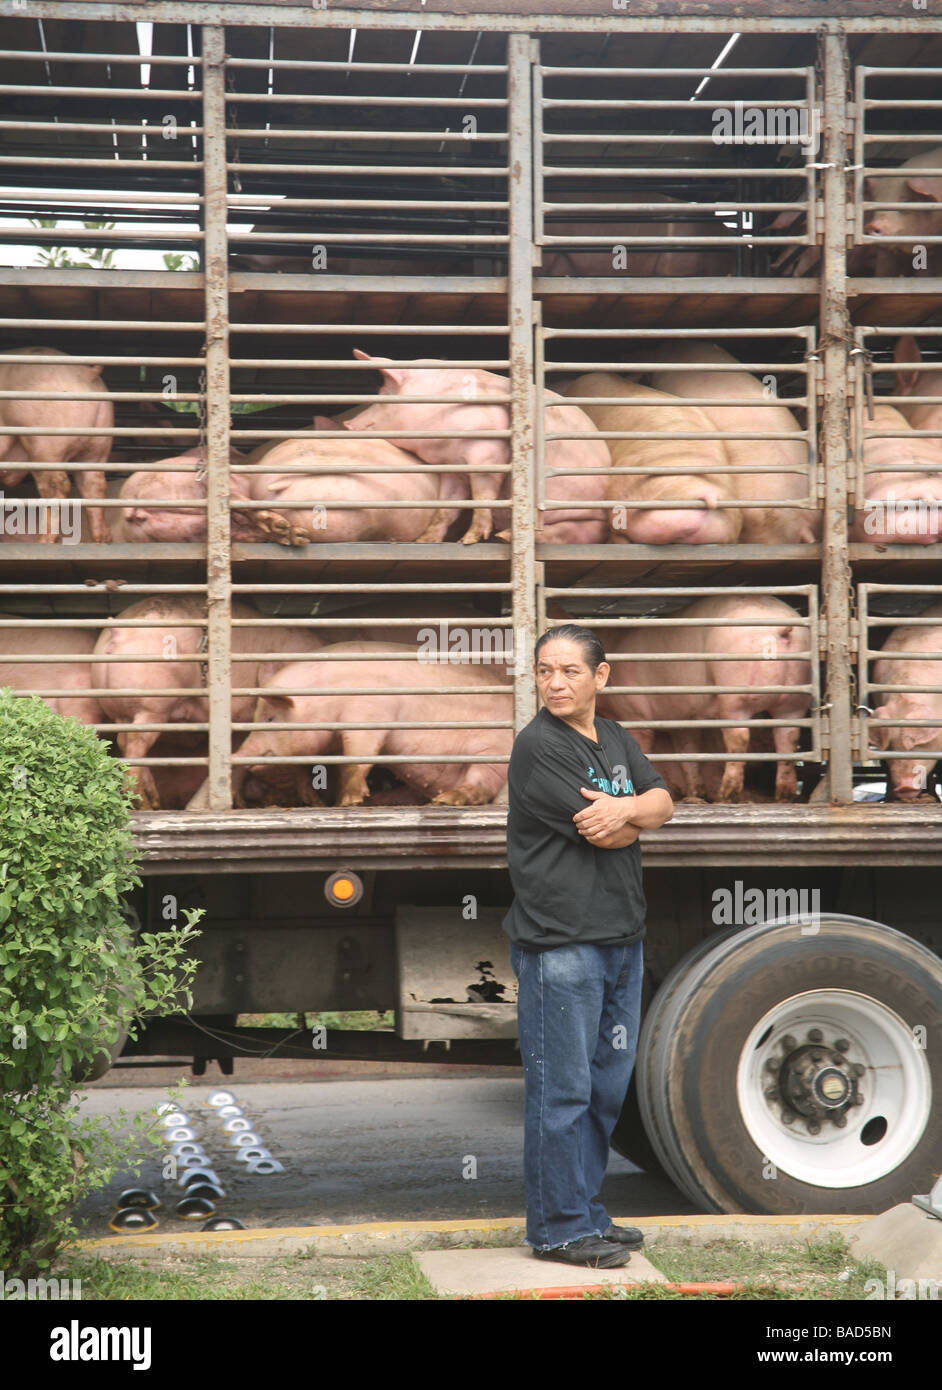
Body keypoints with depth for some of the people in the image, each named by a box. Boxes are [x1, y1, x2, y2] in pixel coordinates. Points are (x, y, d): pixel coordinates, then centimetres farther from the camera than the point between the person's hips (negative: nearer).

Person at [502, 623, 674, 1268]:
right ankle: (561, 1228, 5)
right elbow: (603, 833, -15)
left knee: (608, 1083, 13)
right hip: (560, 943, -8)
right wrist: (636, 816, 5)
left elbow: (663, 803, 3)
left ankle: (584, 1211, 24)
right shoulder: (538, 746, -10)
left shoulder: (616, 739, 15)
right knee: (562, 1088, -3)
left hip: (621, 939, 8)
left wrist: (623, 808, -17)